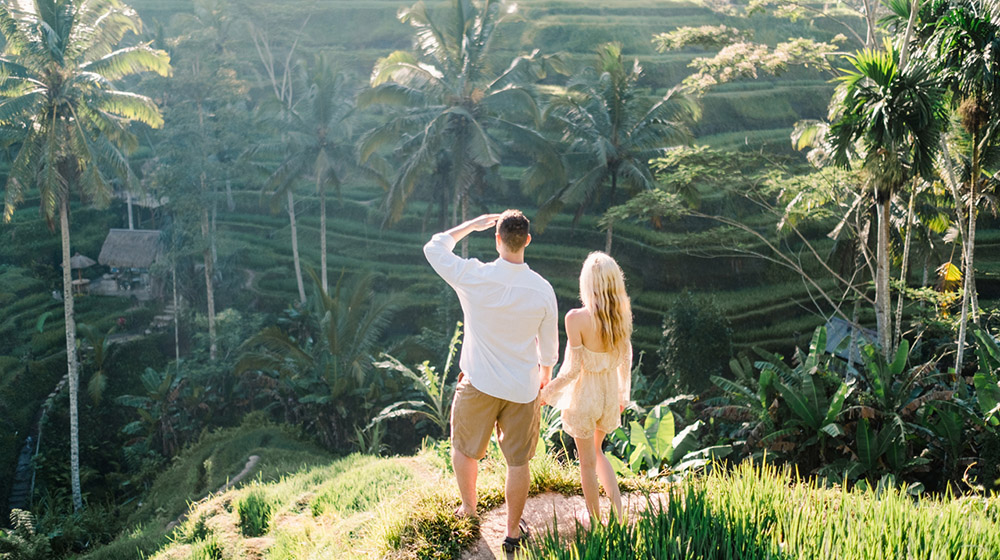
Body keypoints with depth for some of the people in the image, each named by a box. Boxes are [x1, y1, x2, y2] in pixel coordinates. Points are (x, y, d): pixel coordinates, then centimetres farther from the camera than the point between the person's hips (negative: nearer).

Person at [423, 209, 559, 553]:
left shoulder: (473, 277, -19)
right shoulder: (542, 290, -12)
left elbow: (434, 247, -1)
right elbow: (549, 344, 1)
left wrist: (472, 225, 8)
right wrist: (545, 375, 21)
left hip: (479, 383, -1)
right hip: (522, 388, 1)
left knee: (464, 448, 24)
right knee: (518, 461, 13)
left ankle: (468, 507, 44)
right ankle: (513, 531, 27)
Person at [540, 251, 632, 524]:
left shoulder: (576, 318, -26)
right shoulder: (622, 314, -10)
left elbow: (572, 370, -20)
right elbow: (625, 360, 3)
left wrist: (546, 393, -5)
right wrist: (623, 394, 18)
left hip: (584, 396, -5)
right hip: (610, 393, 5)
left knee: (587, 462, 16)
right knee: (596, 450, 29)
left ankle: (595, 521, 33)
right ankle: (618, 509, 23)